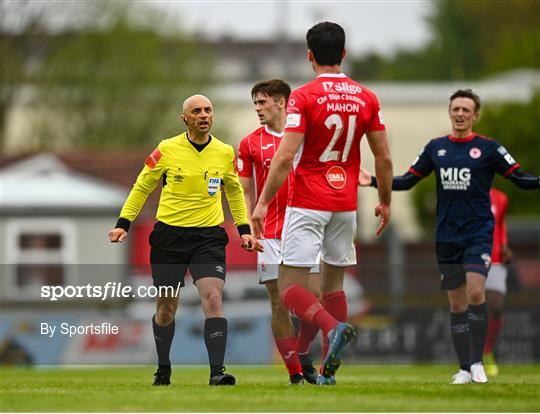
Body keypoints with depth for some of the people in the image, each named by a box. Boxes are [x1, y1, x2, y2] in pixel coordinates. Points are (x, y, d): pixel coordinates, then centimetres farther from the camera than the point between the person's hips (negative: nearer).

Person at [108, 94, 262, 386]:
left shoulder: (225, 153, 3)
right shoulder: (167, 150, -3)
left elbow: (235, 191, 20)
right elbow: (142, 187, 8)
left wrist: (244, 229, 13)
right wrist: (123, 224, 1)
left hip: (209, 236, 0)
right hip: (169, 235, 0)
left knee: (213, 299, -18)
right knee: (166, 307, 7)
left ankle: (217, 371, -21)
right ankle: (163, 370, 28)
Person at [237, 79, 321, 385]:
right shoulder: (250, 144, 6)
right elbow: (246, 193, 8)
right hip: (270, 235, 0)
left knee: (315, 297, -7)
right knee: (280, 304, -2)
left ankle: (302, 353, 17)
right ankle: (295, 372, 4)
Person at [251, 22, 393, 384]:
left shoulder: (303, 97, -11)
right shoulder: (367, 98, 3)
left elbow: (286, 157, -17)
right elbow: (384, 157, 5)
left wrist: (263, 202, -10)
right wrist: (385, 201, 18)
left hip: (307, 204, -5)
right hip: (346, 205, 5)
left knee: (291, 288, -2)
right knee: (334, 283, 15)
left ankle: (334, 327, -28)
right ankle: (329, 368, 9)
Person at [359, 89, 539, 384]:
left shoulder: (488, 148, -1)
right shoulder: (436, 148, 9)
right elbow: (408, 180, 14)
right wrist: (374, 181, 3)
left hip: (478, 232, -4)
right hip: (447, 237, 4)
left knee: (475, 293, -20)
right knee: (457, 303, 5)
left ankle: (477, 362, -9)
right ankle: (465, 369, 11)